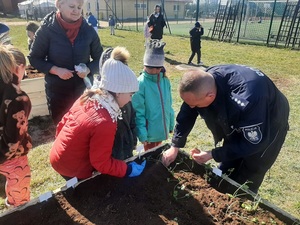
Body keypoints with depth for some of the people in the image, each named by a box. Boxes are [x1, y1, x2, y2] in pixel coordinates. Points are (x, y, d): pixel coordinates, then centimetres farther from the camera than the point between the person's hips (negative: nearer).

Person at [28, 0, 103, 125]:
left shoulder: (88, 30, -5)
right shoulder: (47, 29, -10)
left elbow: (99, 58, 4)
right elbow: (34, 58, -3)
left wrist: (89, 69, -16)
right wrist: (56, 70, -18)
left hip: (84, 89, 1)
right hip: (57, 91, -1)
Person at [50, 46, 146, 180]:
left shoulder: (87, 98, -9)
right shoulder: (104, 124, -33)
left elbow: (62, 124, 4)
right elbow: (101, 163, -23)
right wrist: (129, 169, -13)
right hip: (73, 170, -8)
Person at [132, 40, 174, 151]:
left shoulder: (165, 81, -1)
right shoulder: (140, 83, -18)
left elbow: (168, 105, 9)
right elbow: (138, 112, -17)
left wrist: (171, 124, 12)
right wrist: (142, 134, -18)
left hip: (162, 129, 6)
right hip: (150, 130, -5)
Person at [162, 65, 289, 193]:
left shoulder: (247, 100, -45)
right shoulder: (204, 83, -26)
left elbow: (253, 143, -30)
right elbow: (187, 114, -9)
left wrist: (213, 155, -28)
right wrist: (175, 146, -9)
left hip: (269, 127, -5)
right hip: (237, 122, 6)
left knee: (245, 182, 3)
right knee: (224, 174, 17)